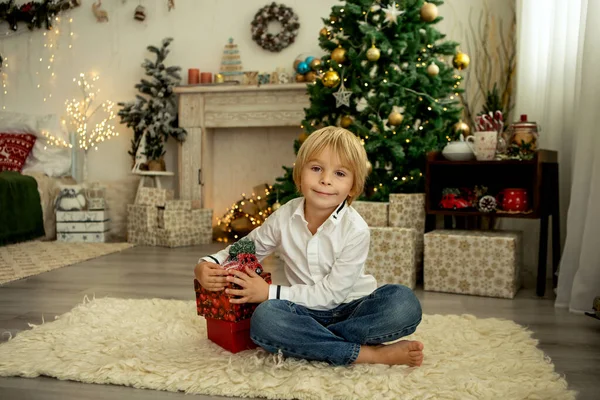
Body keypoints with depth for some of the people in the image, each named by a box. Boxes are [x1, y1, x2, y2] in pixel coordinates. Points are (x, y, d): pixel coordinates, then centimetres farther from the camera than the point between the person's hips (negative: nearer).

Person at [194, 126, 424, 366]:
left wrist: (270, 292, -19)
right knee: (265, 317, -32)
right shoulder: (284, 217, -4)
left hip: (351, 309, -2)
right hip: (307, 313, 2)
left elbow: (331, 293, -16)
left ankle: (305, 343, -28)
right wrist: (208, 264, -11)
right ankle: (371, 354, -27)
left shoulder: (355, 230, -16)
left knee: (404, 303, -32)